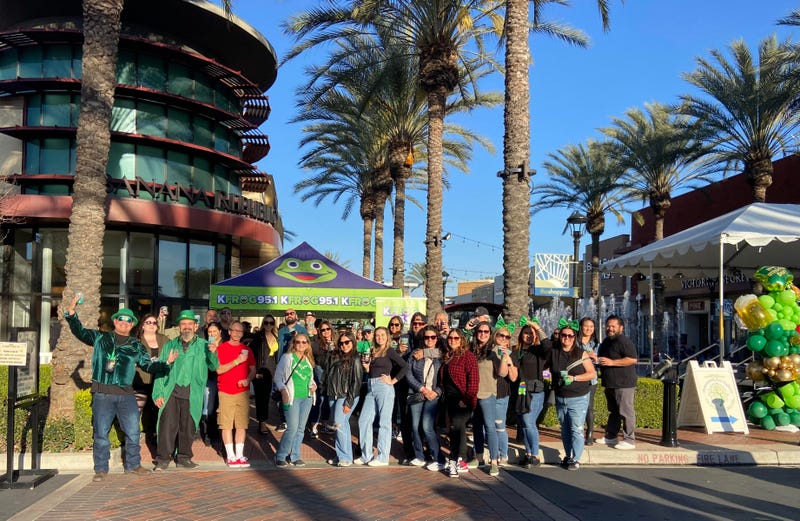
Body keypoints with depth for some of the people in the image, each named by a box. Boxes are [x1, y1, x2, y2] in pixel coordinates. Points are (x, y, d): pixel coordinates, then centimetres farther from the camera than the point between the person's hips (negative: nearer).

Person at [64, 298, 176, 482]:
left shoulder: (136, 346, 11)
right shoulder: (100, 338, 7)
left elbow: (149, 365, 10)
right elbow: (80, 332, 3)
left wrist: (166, 363, -5)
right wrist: (71, 312, -10)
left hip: (126, 394, 2)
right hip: (102, 394, -2)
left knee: (133, 432, 6)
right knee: (100, 433, 3)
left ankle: (133, 465, 21)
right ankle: (101, 469, 15)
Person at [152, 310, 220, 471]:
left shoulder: (204, 346, 4)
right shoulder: (170, 346, 9)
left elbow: (214, 367, -6)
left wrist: (213, 354, -26)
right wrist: (158, 393, -2)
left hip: (192, 394, 0)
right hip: (171, 392, 0)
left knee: (188, 427, 7)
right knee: (168, 425, -2)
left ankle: (184, 457, 22)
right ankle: (163, 458, 9)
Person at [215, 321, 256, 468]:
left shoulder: (246, 350, 11)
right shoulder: (221, 348, 1)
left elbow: (253, 369, 12)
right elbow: (218, 369, -8)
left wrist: (247, 379, -8)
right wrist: (237, 361, -17)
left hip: (243, 391, 3)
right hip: (226, 392, -3)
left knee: (242, 425, 1)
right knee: (227, 425, -2)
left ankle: (240, 455, 7)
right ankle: (230, 456, 5)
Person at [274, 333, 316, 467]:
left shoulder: (308, 360, 13)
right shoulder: (287, 357, -2)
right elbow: (278, 376, -4)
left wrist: (313, 385, 4)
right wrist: (283, 390, -17)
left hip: (307, 398, 5)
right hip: (292, 397, -5)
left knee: (301, 428, 8)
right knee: (292, 428, -10)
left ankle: (294, 456, 18)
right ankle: (280, 456, 5)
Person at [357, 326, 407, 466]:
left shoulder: (390, 351, -3)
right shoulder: (373, 352, 16)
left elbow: (405, 366, -14)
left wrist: (393, 381, -12)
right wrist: (366, 366, 1)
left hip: (384, 387, -7)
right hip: (371, 388, 7)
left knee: (384, 422, -1)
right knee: (363, 420, 5)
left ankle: (383, 458, 4)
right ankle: (366, 455, 15)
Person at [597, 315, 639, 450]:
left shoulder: (624, 341, -14)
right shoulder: (606, 341, 17)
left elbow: (633, 359, -24)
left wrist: (612, 362, -25)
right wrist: (598, 360, 11)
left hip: (623, 384, -10)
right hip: (610, 383, 10)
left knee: (626, 412, -6)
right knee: (613, 411, 17)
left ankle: (629, 440, -2)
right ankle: (610, 437, 26)